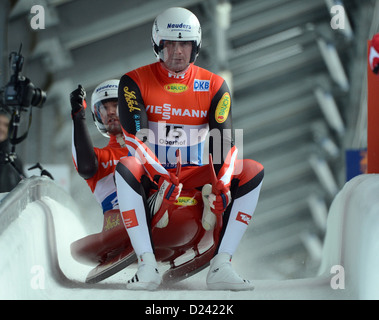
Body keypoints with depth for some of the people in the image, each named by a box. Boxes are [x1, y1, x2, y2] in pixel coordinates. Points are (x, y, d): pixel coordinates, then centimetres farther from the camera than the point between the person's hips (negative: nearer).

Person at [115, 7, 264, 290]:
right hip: (150, 176, -3)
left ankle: (221, 266, -27)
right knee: (125, 167, -36)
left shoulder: (214, 86, 3)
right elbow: (135, 137, -17)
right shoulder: (135, 82, -5)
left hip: (194, 175, 3)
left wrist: (222, 185, -26)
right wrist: (161, 178, -33)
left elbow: (225, 143, -6)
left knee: (253, 171, -19)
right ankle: (147, 265, -38)